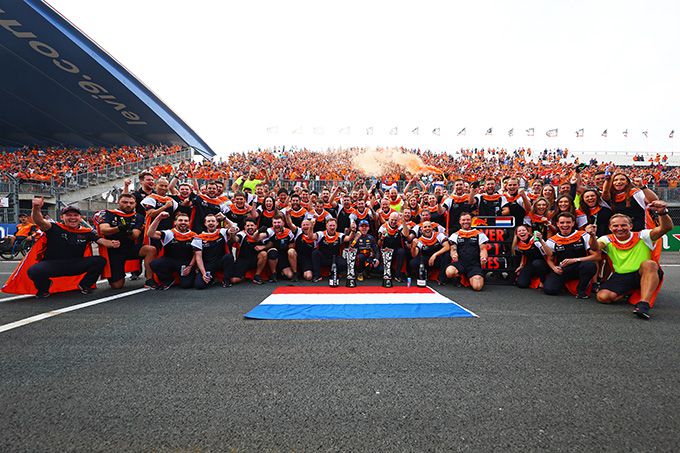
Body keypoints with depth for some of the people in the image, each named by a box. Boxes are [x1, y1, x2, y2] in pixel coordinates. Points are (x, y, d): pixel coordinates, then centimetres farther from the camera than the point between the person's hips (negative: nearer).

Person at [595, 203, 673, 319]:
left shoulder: (642, 237, 0)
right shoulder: (608, 240, 3)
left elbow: (667, 227, -14)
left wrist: (662, 212, -34)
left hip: (642, 275, -2)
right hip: (620, 277, 2)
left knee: (649, 264, -36)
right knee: (603, 296, -24)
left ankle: (643, 305, -38)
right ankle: (632, 291, 7)